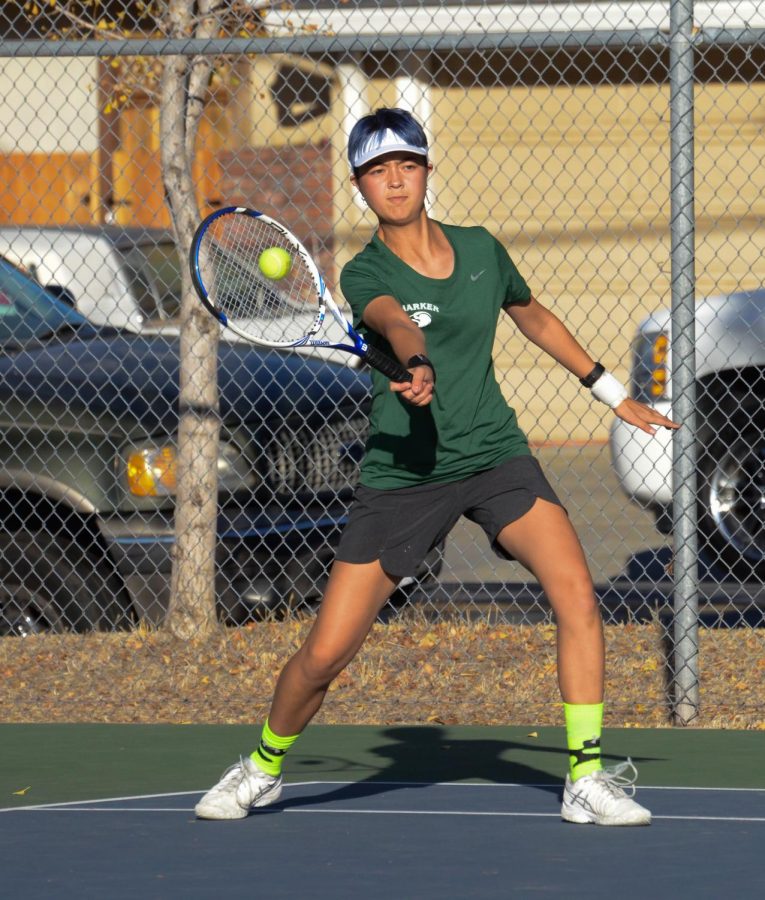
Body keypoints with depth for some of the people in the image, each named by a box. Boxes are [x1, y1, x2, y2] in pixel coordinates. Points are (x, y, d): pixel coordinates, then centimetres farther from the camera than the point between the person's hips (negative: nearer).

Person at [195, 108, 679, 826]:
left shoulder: (481, 250, 6)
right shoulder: (365, 275, -7)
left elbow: (534, 317, 25)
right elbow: (396, 323, -30)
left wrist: (614, 393, 32)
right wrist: (417, 367, -53)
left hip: (495, 457, 3)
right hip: (401, 475, -3)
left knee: (576, 595, -21)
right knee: (324, 654, -3)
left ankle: (587, 780, -14)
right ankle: (264, 767, 26)